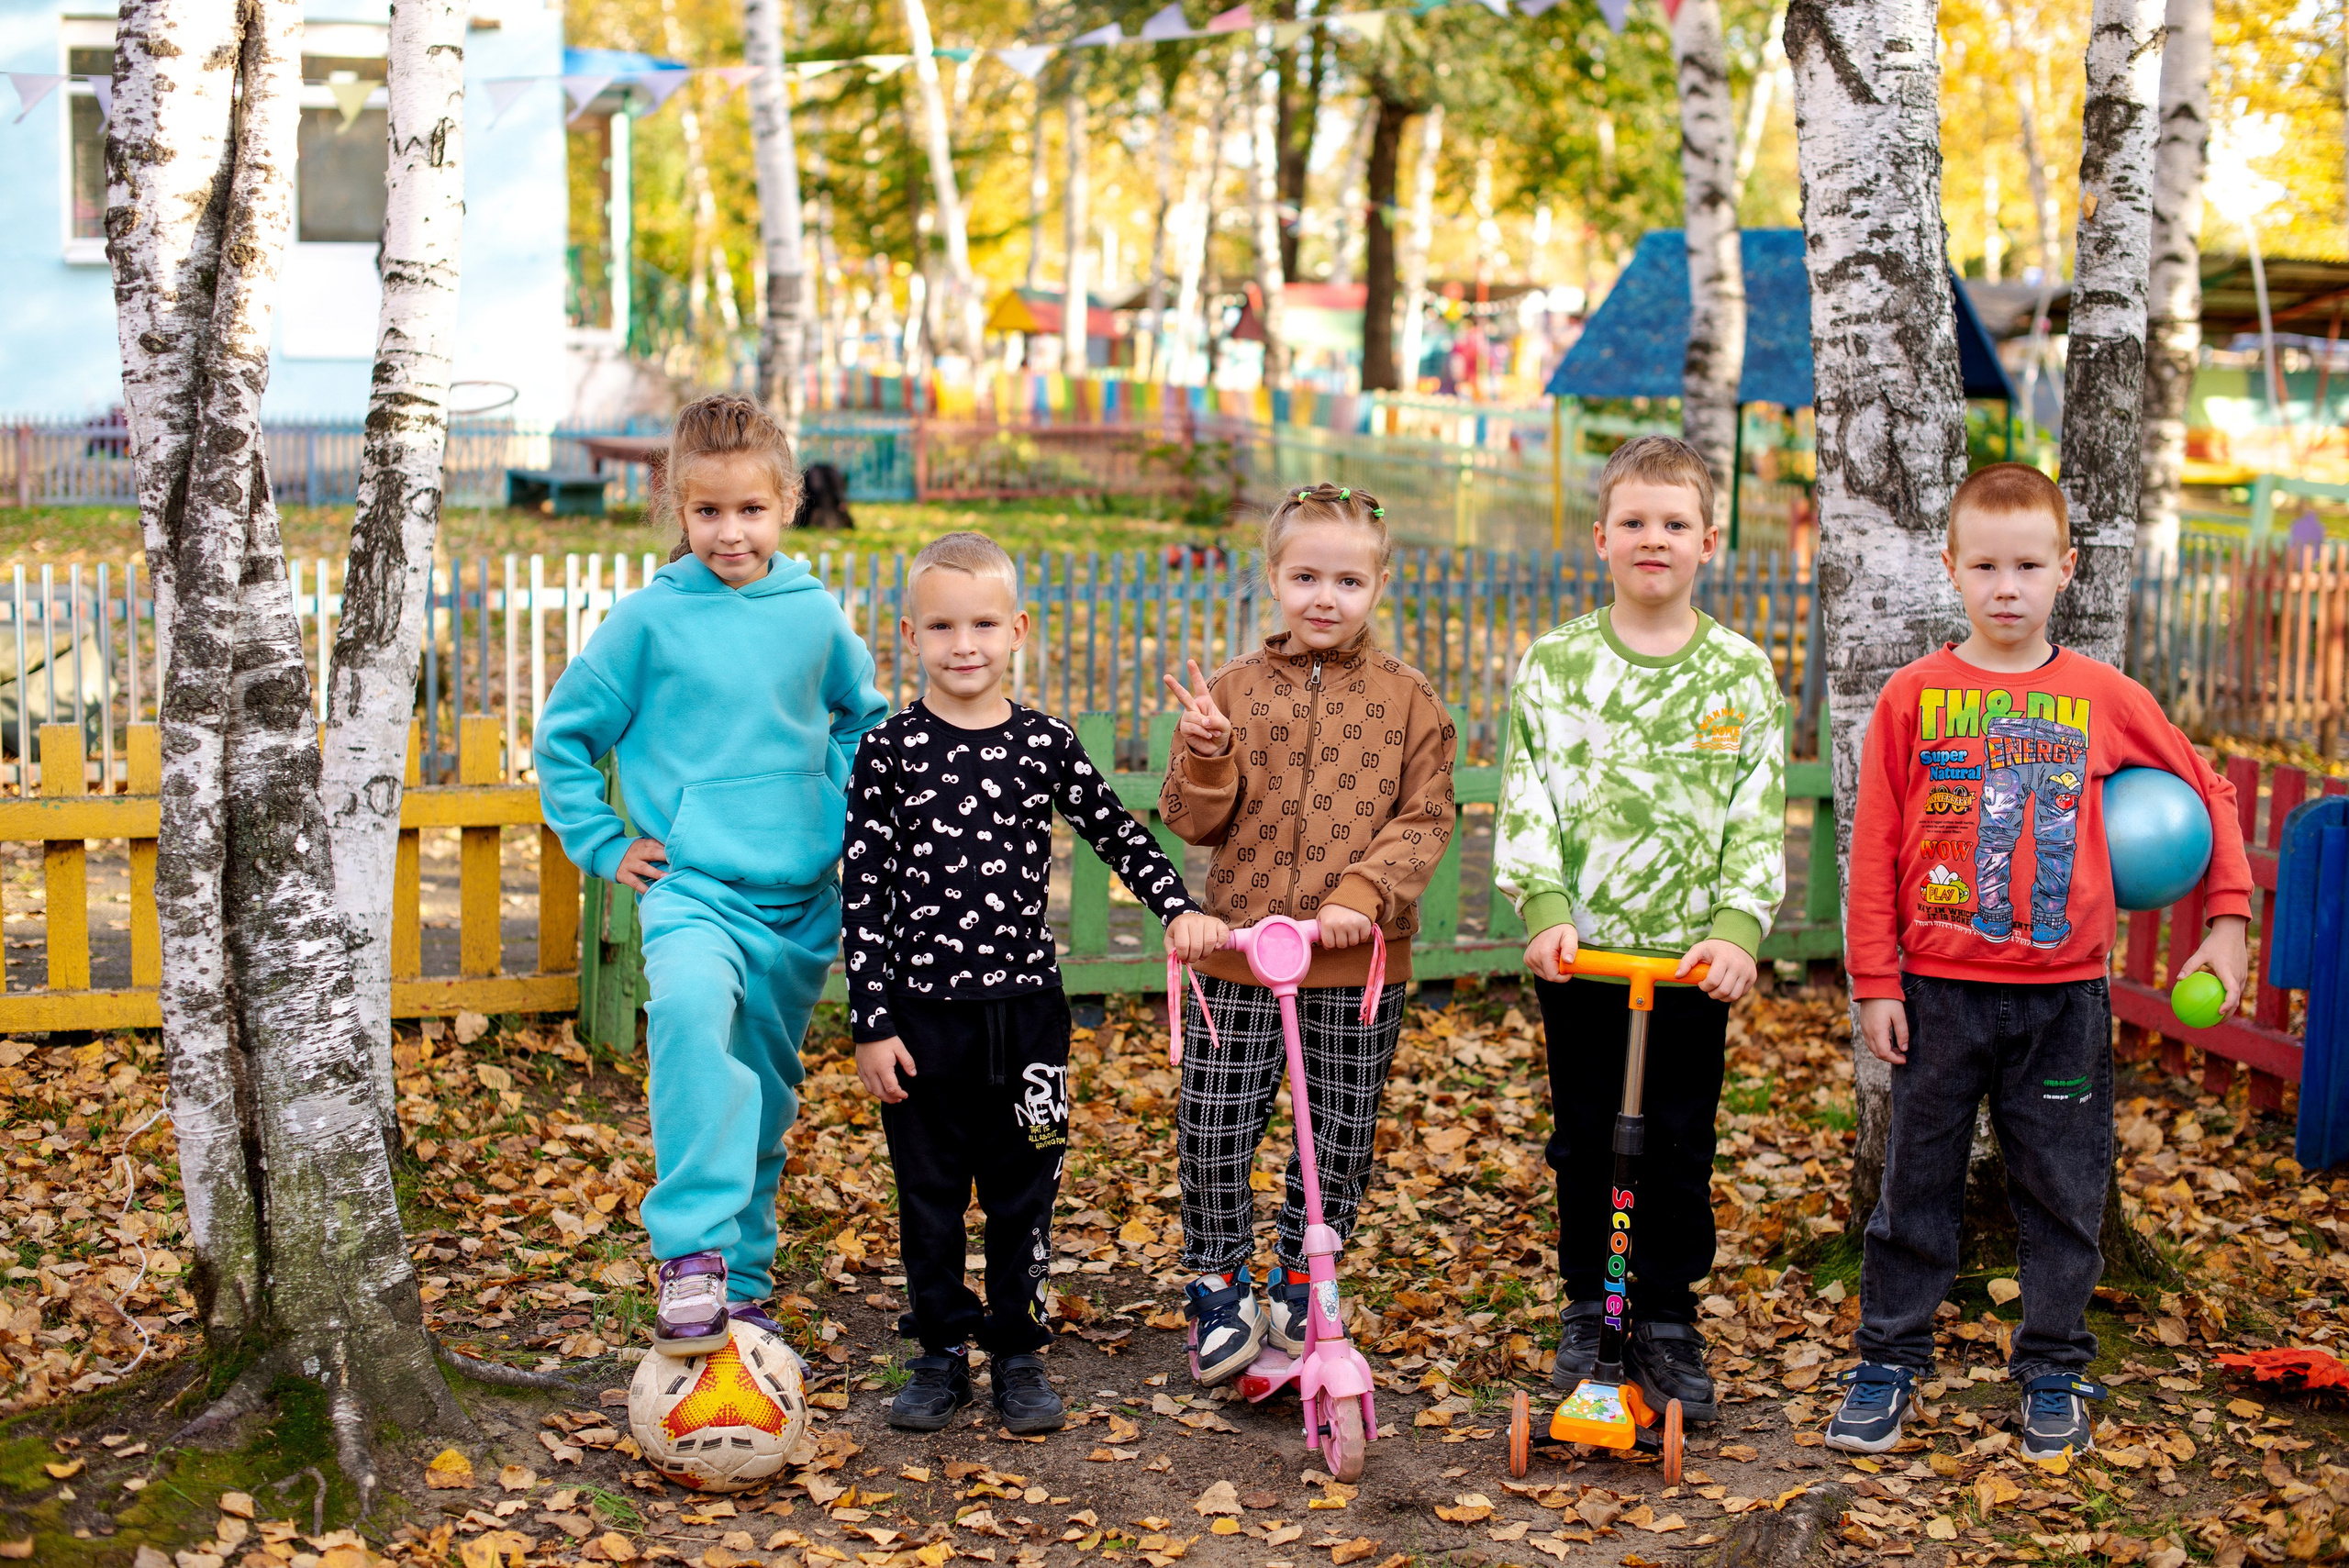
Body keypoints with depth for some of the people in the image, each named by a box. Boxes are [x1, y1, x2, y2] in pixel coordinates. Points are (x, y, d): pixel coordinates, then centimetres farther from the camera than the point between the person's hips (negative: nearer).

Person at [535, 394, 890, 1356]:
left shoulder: (814, 615, 4)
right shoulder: (649, 619, -4)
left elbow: (863, 715, 23)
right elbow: (563, 735, 6)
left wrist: (840, 804, 9)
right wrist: (603, 843, 0)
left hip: (802, 898, 4)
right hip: (694, 886, -4)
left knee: (764, 1096, 11)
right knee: (691, 1001, -34)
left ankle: (743, 1282, 29)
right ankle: (691, 1250, -32)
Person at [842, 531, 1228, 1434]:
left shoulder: (1045, 744, 1)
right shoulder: (889, 752, -4)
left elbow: (1119, 835, 7)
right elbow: (864, 893, -4)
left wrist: (1179, 909, -10)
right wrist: (872, 1025, -6)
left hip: (1025, 1010, 1)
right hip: (923, 1011, -1)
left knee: (1022, 1192, 9)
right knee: (929, 1194, 9)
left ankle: (1018, 1354, 22)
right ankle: (942, 1353, 23)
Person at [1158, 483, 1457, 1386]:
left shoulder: (1406, 699, 2)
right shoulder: (1235, 690, 3)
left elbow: (1424, 819, -2)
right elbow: (1192, 824, 4)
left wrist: (1361, 896, -16)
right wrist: (1206, 758, -16)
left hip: (1359, 962, 0)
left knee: (1340, 1139, 9)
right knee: (1210, 1132, 0)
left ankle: (1302, 1288, 29)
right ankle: (1219, 1287, 20)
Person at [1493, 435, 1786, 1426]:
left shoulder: (1742, 675, 1)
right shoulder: (1552, 664, 1)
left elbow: (1758, 820, -1)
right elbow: (1525, 802, -3)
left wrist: (1736, 930, -14)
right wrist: (1546, 912, -16)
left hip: (1694, 960, 0)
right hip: (1579, 953, 1)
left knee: (1680, 1148, 6)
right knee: (1583, 1142, 11)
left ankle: (1666, 1326, 20)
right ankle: (1589, 1309, 28)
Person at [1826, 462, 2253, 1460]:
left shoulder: (2104, 697, 0)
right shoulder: (1913, 697, -3)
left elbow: (2207, 791, 11)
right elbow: (1875, 849, -1)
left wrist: (2228, 921, 4)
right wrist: (1876, 983, -3)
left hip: (2065, 995, 1)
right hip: (1941, 991, -1)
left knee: (2063, 1191, 9)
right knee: (1916, 1183, 8)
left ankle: (2054, 1372, 23)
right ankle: (1888, 1360, 20)